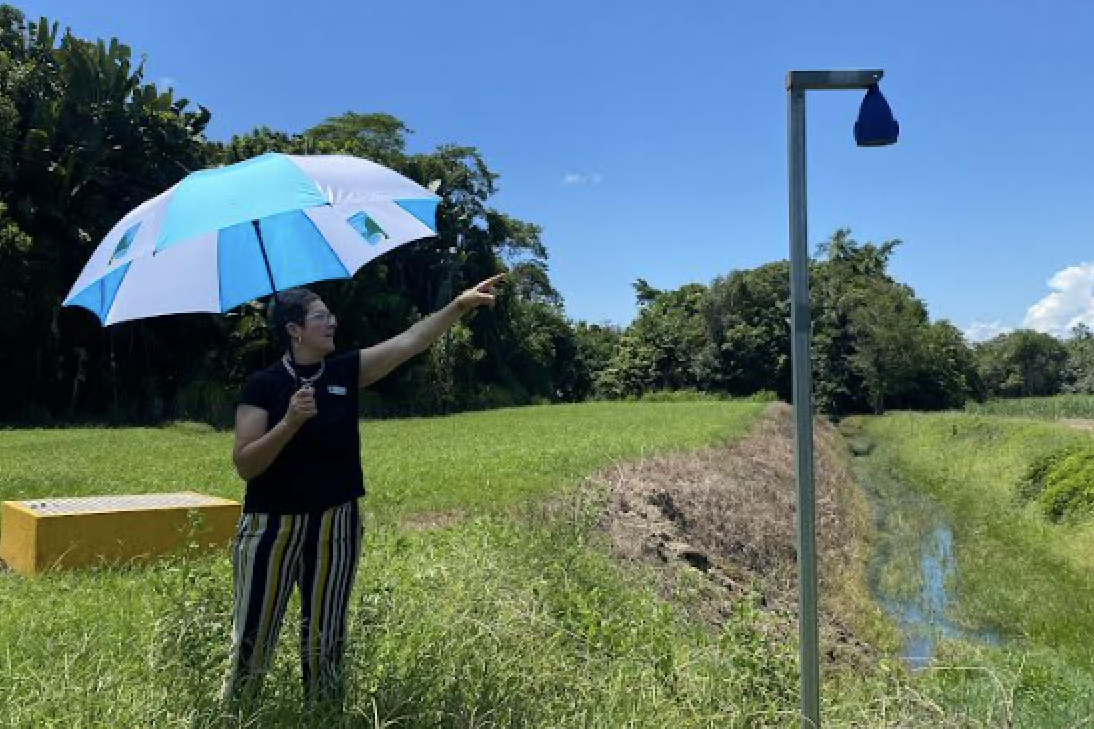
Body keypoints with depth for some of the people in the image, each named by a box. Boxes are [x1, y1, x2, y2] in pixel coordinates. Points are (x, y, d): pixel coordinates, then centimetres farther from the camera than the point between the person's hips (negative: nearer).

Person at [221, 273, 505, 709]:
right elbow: (244, 466, -12)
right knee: (252, 640, 5)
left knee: (326, 640, 13)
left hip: (335, 524, 3)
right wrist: (290, 422, -25)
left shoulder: (345, 371, 2)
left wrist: (461, 304, -8)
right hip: (271, 525, -3)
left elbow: (410, 342, -1)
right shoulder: (263, 385, -8)